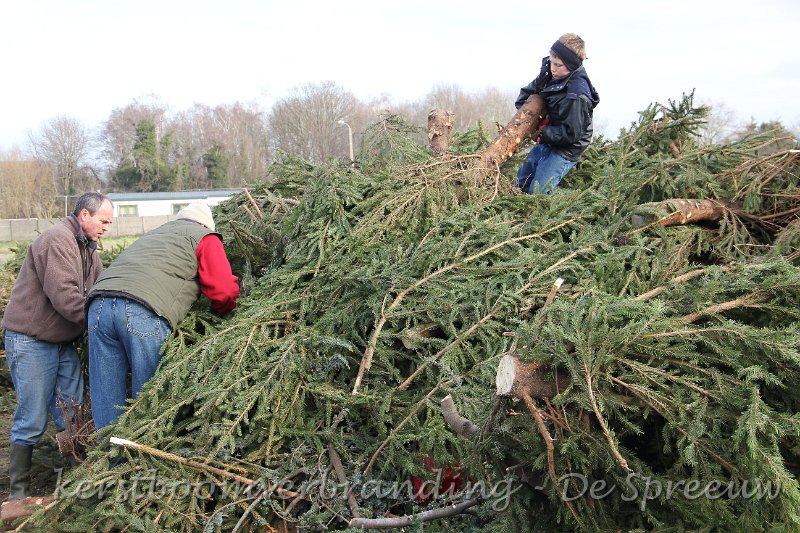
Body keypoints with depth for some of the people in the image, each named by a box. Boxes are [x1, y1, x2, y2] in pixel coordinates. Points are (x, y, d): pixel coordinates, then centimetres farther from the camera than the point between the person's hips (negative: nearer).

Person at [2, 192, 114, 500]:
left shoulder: (87, 247, 13)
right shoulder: (58, 241, -20)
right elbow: (64, 296, -28)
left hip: (63, 341, 9)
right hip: (31, 341, -9)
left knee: (72, 413, 11)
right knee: (32, 420, -2)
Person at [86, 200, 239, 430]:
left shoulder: (151, 234, 38)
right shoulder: (205, 237, 17)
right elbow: (224, 290, 7)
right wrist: (220, 310, 27)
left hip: (99, 305, 6)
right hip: (144, 313, -6)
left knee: (106, 403, 10)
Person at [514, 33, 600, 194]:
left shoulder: (576, 95, -29)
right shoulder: (550, 73, -5)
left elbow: (571, 134, -27)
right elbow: (529, 90, 13)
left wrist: (542, 131, -19)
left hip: (565, 149, -9)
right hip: (546, 142, 9)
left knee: (536, 193, -13)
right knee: (519, 185, 17)